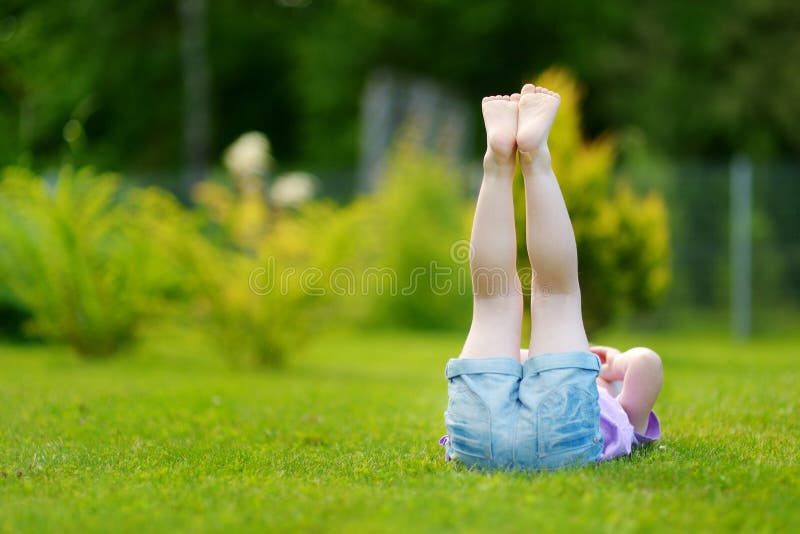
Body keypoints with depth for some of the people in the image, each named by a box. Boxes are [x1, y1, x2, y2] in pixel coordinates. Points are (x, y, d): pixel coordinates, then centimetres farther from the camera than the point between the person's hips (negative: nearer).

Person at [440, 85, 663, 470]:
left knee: (556, 291, 6)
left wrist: (616, 362, 42)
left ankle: (536, 156, -7)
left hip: (556, 443, -3)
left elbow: (646, 362, 25)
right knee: (496, 293, 12)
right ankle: (499, 161, -4)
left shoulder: (619, 420, 44)